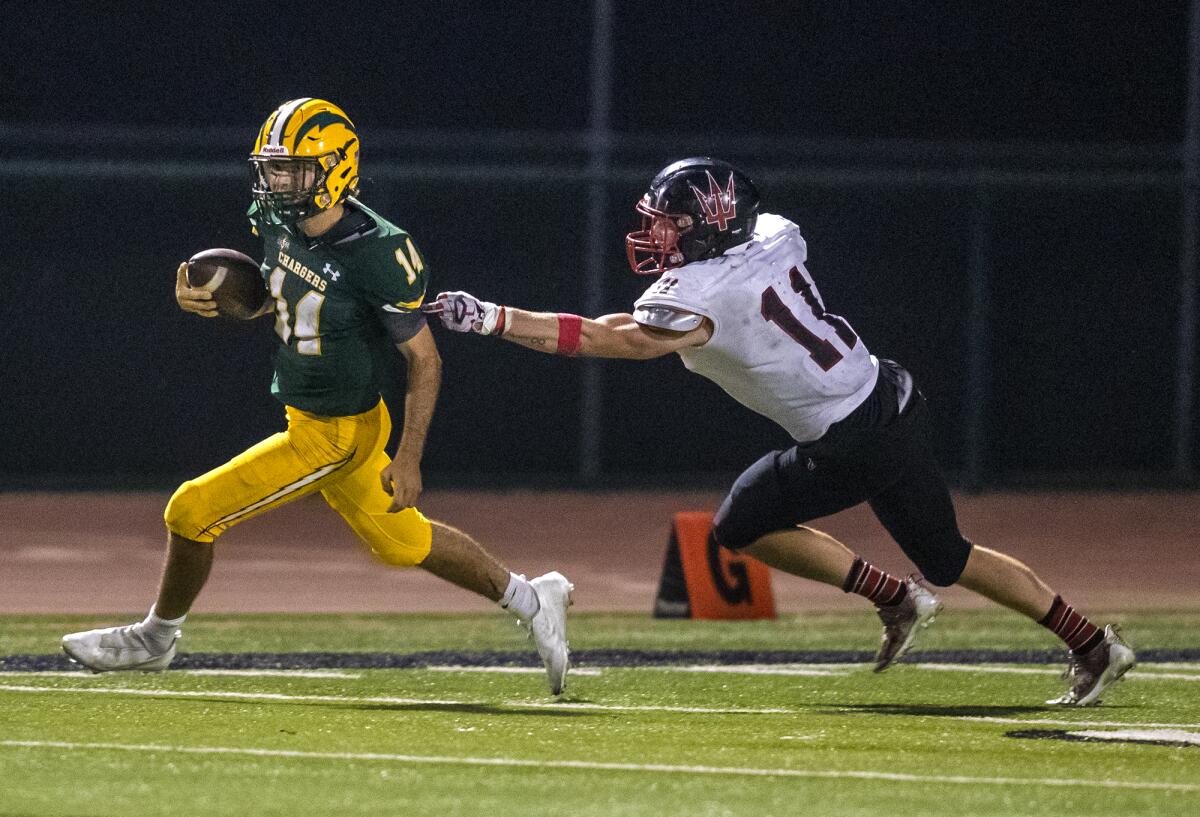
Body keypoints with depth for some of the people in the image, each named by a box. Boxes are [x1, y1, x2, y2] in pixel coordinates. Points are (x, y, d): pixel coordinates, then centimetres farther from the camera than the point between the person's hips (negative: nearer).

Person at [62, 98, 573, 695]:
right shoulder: (277, 221, -6)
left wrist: (409, 459, -21)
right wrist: (205, 301, -6)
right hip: (305, 416, 8)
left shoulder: (376, 254, -27)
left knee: (193, 512, -3)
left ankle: (156, 637, 21)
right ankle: (529, 599, 36)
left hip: (337, 435, -8)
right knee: (402, 543, 22)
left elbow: (425, 361, -19)